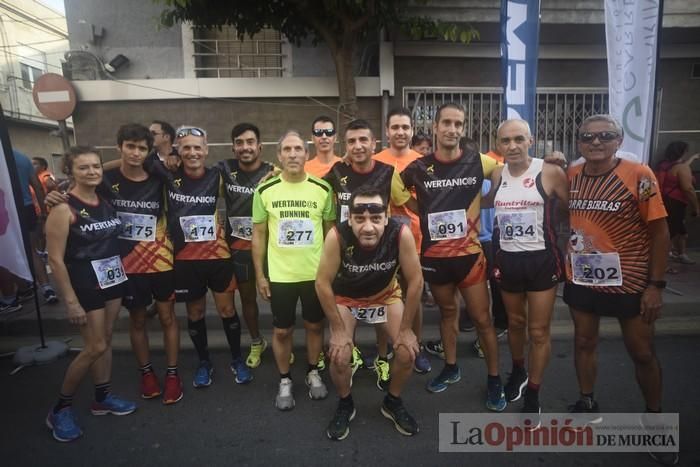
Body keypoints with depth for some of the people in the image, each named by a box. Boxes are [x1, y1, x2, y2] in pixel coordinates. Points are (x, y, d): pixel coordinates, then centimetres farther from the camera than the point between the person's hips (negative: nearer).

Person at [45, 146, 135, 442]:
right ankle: (60, 409, 17)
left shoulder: (106, 201, 4)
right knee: (95, 347, -3)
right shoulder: (64, 209, -15)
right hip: (85, 284, -6)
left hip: (113, 278, 6)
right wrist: (71, 301, -17)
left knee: (106, 340, 14)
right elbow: (56, 259, -16)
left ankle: (102, 398, 30)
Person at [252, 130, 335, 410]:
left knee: (315, 325, 15)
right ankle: (285, 381, 30)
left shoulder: (322, 189, -4)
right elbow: (259, 235, 1)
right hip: (279, 275, 0)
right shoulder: (265, 191, -5)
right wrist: (260, 275, 0)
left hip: (316, 273, 1)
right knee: (282, 330, 10)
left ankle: (313, 373, 37)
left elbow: (330, 231, 5)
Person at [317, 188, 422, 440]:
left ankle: (393, 402, 20)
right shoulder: (337, 235, -37)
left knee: (408, 351, -10)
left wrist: (406, 329, -15)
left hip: (386, 294, 1)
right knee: (339, 357, -14)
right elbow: (323, 283, -24)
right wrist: (338, 329, -19)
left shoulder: (401, 233, -35)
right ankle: (345, 405, 19)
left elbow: (415, 281, -22)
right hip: (346, 297, -1)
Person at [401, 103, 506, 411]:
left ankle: (494, 380, 22)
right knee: (447, 311, 18)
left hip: (469, 253, -1)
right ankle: (451, 367, 36)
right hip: (434, 255, 2)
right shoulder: (418, 168, -4)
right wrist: (426, 213, 2)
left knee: (482, 318, 4)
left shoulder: (479, 162, -6)